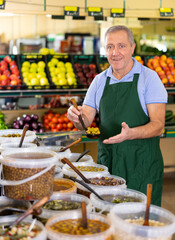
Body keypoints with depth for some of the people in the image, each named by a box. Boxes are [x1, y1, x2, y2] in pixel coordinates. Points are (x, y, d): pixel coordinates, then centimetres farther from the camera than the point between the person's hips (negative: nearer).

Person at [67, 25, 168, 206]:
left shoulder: (149, 78, -5)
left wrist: (130, 133, -30)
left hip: (142, 164, -3)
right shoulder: (99, 80, 8)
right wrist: (76, 116, -15)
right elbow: (86, 121, 8)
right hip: (107, 163, 4)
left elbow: (158, 125, -11)